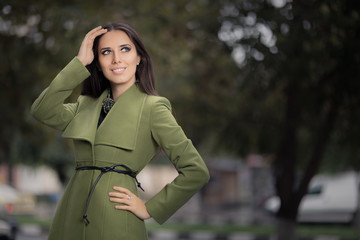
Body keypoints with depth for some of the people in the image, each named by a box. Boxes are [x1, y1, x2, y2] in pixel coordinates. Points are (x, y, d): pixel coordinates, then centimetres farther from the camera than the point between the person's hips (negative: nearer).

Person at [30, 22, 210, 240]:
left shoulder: (152, 107, -3)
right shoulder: (86, 105, 14)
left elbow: (196, 171, -7)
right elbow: (43, 111, -4)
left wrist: (150, 209, -4)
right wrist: (79, 62, -2)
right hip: (71, 221, 5)